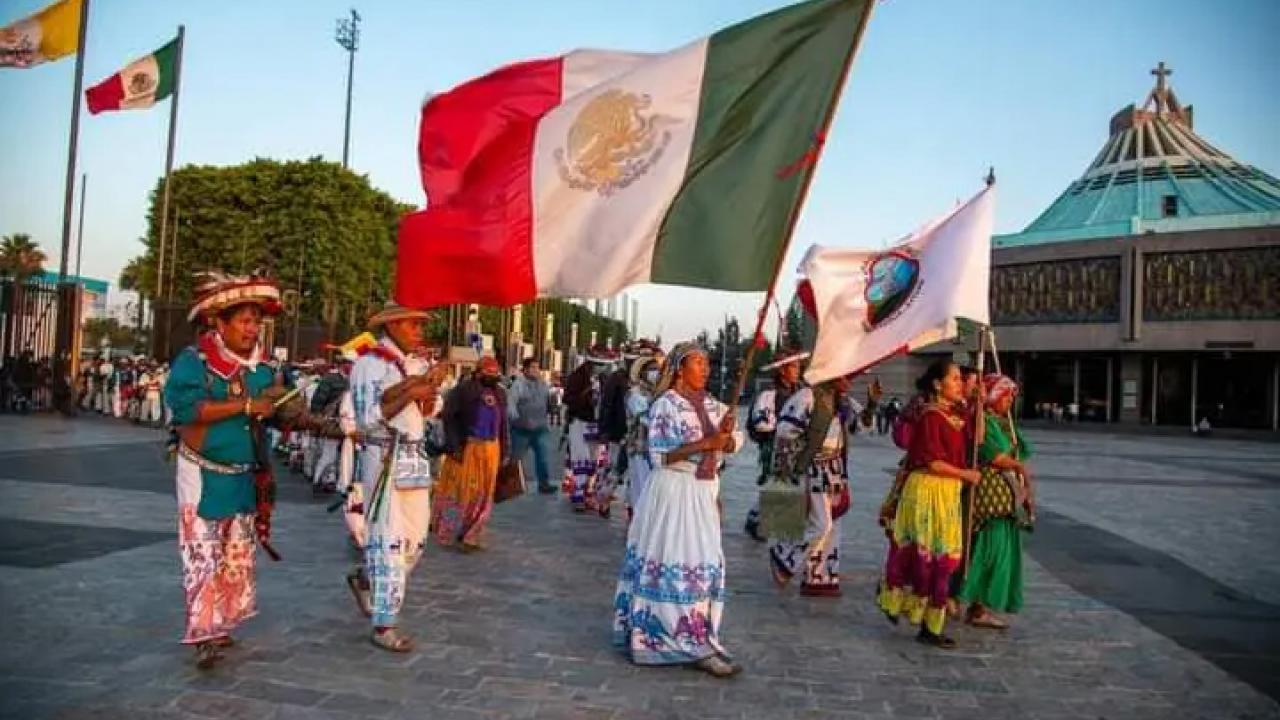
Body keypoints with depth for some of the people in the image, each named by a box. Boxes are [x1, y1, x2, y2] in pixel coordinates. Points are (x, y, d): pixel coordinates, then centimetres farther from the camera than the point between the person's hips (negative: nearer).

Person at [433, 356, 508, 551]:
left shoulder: (500, 393, 12)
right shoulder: (463, 389, -8)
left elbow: (504, 424, 17)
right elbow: (448, 416, -11)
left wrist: (505, 450, 14)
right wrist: (453, 446, -17)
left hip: (490, 449, 6)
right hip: (466, 447, -6)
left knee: (483, 494, 9)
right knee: (458, 490, 4)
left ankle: (471, 536, 20)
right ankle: (448, 533, 19)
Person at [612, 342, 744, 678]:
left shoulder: (712, 405, 9)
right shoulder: (665, 405, -10)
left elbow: (736, 442, 6)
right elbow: (659, 456, -16)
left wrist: (726, 436, -17)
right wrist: (705, 443, -22)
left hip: (704, 491, 7)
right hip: (673, 490, -7)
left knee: (703, 561, 10)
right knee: (674, 562, -4)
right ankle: (692, 643, 2)